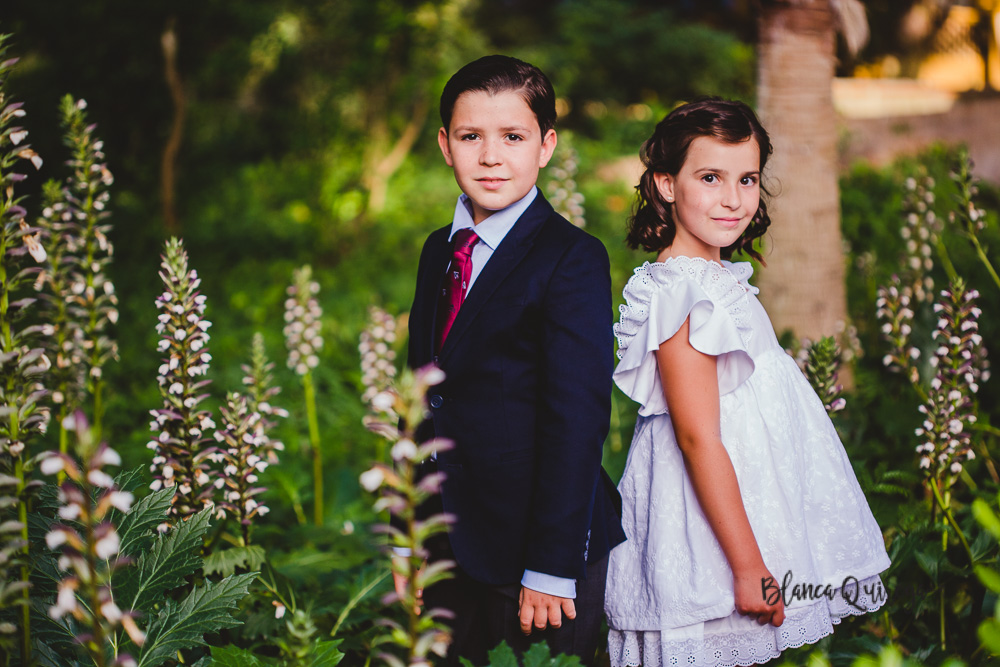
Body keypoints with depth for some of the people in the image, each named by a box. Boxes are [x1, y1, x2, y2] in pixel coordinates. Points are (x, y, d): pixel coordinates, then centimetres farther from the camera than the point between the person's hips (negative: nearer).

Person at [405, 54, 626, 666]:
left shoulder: (574, 260, -13)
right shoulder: (439, 250, 10)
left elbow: (577, 419, -17)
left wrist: (552, 569, -19)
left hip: (532, 551, -6)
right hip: (450, 549, 6)